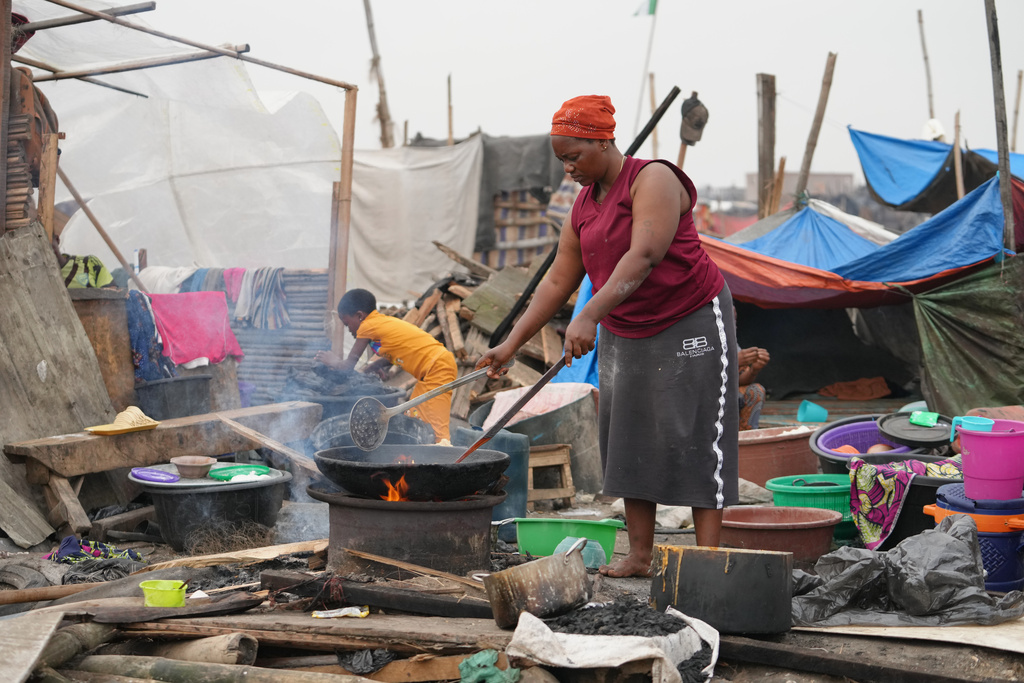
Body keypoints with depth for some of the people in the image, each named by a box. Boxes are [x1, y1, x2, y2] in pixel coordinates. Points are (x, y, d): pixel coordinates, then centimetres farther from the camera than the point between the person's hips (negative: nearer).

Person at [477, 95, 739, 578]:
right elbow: (558, 281, 9)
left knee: (694, 437, -8)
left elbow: (644, 256, -30)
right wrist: (511, 344, 4)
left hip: (691, 325, -8)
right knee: (628, 438, 4)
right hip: (624, 335, 8)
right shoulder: (584, 206, 8)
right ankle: (639, 556, 9)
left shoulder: (654, 180, -16)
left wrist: (590, 316, -40)